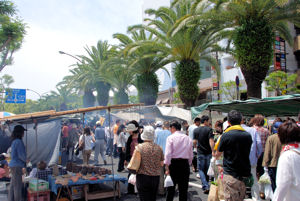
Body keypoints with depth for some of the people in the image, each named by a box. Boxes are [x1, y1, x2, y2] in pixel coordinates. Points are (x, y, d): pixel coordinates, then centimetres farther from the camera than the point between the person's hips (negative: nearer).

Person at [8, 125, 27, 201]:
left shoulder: (14, 141, 13)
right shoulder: (19, 141, -15)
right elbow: (21, 155, -17)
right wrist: (26, 160, 1)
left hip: (13, 165, 9)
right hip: (17, 166, -9)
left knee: (13, 185, 13)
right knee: (18, 186, -4)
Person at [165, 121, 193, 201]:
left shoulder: (170, 138, -5)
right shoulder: (188, 138, 7)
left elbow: (168, 154, -13)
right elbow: (191, 155, 10)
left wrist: (167, 167, -9)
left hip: (173, 163, -3)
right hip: (185, 164, 3)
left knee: (171, 188, 8)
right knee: (183, 189, 10)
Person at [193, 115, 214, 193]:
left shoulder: (196, 130, 1)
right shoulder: (209, 129, -8)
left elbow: (194, 142, 4)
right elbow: (211, 141, -16)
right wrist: (213, 151, -16)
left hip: (200, 152, 1)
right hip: (208, 152, -1)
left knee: (201, 170, 5)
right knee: (207, 169, 15)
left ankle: (205, 186, -9)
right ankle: (206, 184, 28)